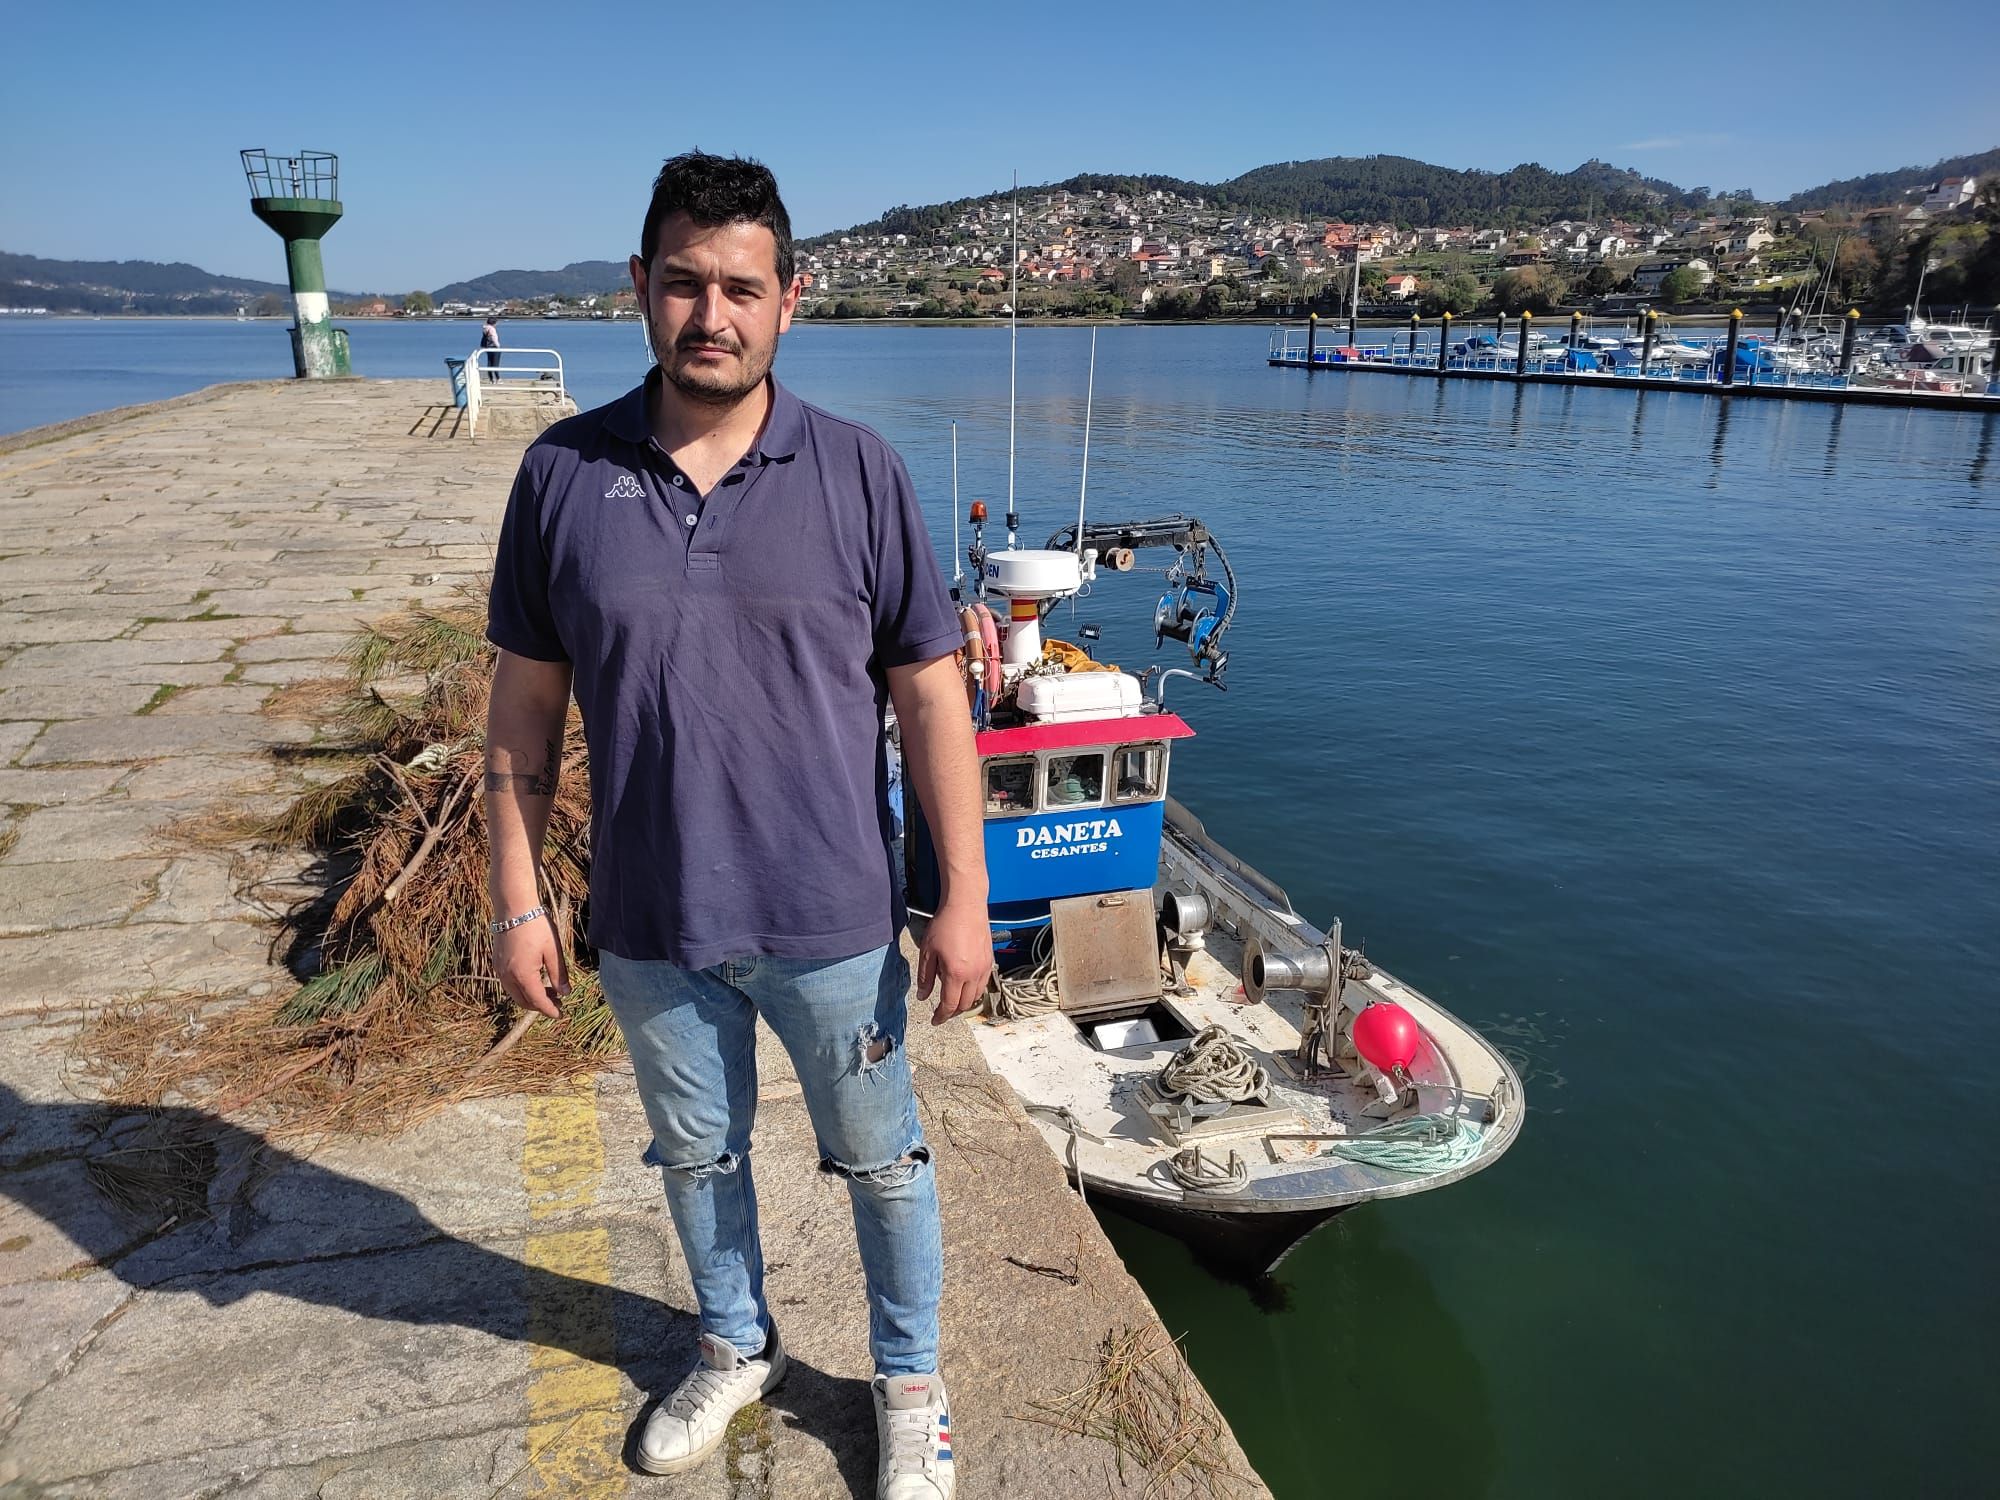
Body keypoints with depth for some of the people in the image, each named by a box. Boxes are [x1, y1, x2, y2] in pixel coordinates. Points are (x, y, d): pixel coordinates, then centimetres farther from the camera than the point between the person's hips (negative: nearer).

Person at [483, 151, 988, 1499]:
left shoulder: (860, 473, -9)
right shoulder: (565, 474, -5)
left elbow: (932, 696, -7)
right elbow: (525, 707, 1)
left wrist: (966, 900, -8)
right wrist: (517, 900, 1)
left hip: (832, 922, -1)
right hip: (650, 928, 2)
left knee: (882, 1162, 16)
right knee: (697, 1156, 23)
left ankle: (911, 1382, 43)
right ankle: (737, 1348, 52)